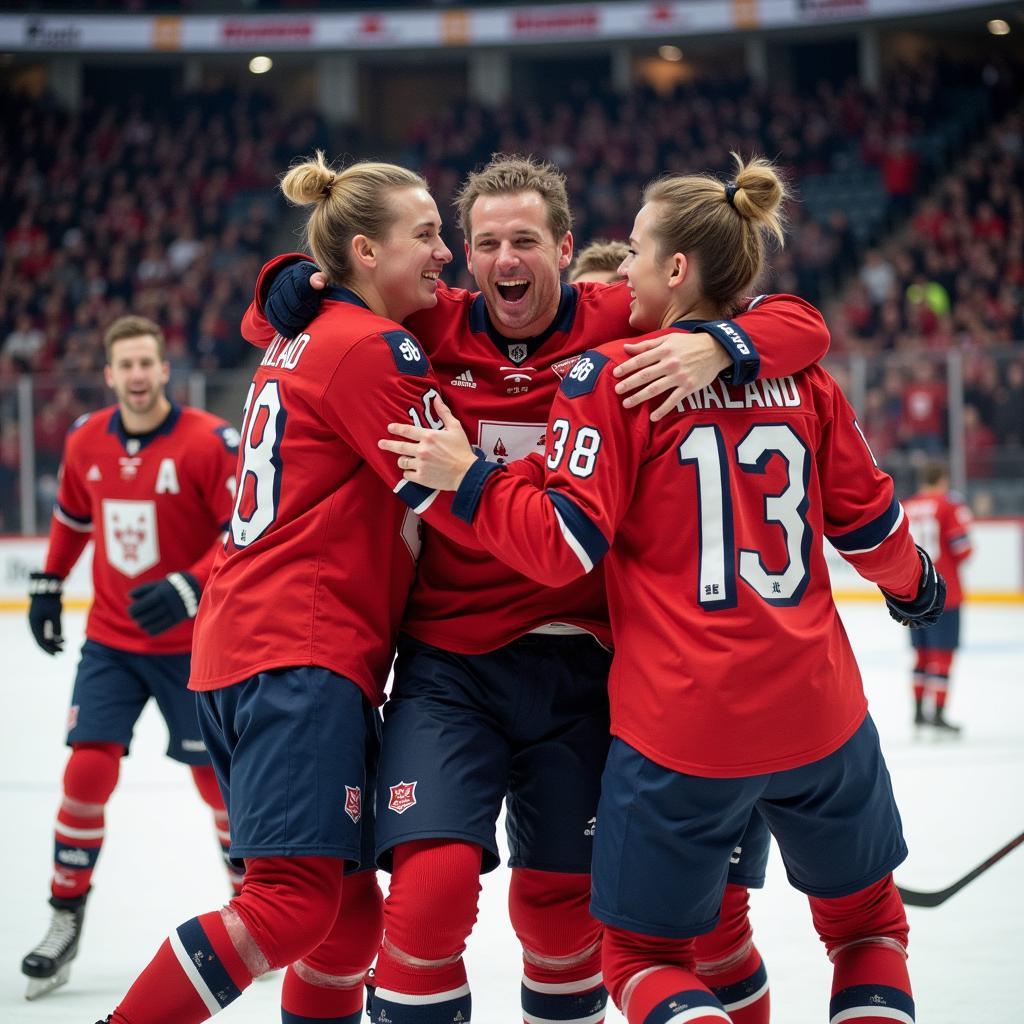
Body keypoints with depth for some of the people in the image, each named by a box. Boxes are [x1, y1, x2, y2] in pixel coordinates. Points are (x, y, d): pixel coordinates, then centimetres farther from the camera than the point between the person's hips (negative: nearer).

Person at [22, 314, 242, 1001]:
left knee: (218, 778, 4)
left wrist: (189, 588, -29)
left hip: (191, 642, -3)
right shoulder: (87, 441, 0)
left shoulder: (209, 441, -15)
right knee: (88, 770, -7)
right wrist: (49, 583, 18)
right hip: (110, 640, 3)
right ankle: (66, 917, 5)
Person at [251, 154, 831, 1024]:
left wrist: (718, 347, -28)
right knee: (434, 880, -17)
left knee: (560, 901, 13)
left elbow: (801, 326, -9)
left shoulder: (621, 327, -4)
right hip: (447, 664, 0)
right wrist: (294, 285, -9)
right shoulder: (429, 331, 0)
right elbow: (276, 321, 13)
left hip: (576, 665, 0)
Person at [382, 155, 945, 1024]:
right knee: (865, 916, 25)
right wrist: (915, 587, 32)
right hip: (821, 715, 4)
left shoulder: (611, 376, -8)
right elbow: (870, 521, 13)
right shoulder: (801, 377, 5)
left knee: (641, 951, 12)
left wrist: (468, 479, -5)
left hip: (680, 731, -4)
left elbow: (566, 548, -14)